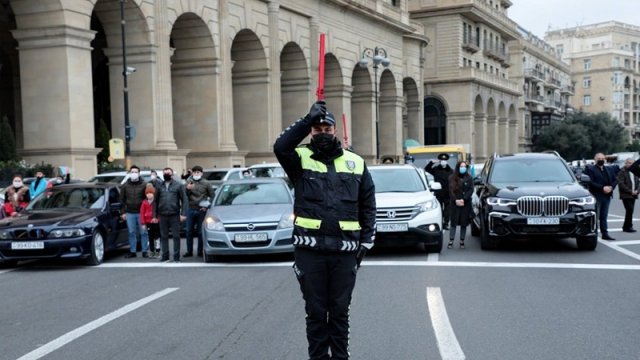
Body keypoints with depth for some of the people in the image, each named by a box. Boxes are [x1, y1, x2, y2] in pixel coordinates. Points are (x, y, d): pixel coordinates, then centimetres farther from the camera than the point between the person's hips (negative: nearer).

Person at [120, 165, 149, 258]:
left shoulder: (143, 185, -1)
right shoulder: (125, 186, 7)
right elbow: (122, 199, 10)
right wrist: (123, 212, 4)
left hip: (141, 212, -2)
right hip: (130, 213, 2)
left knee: (143, 232, 0)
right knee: (131, 232, 6)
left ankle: (145, 251, 7)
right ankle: (132, 251, 13)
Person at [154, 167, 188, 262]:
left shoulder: (178, 185, 3)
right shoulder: (159, 186, 12)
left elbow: (184, 200, -2)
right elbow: (156, 201, 12)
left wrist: (183, 213, -11)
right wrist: (155, 215, 5)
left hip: (175, 215, -3)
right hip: (163, 215, 3)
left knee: (176, 236, 0)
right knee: (163, 236, 8)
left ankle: (176, 256, 5)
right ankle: (165, 255, 16)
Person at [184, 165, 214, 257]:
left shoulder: (206, 183, 2)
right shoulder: (189, 182, 5)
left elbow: (212, 196, 7)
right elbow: (185, 195, 1)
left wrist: (207, 206, -3)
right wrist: (188, 189, -18)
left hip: (201, 210, -2)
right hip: (191, 209, 2)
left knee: (200, 232, 3)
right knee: (189, 231, 4)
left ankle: (200, 251, 10)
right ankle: (189, 251, 12)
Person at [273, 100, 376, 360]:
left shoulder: (355, 163, 10)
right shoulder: (301, 159, 3)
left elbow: (368, 206, 12)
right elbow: (281, 146, -20)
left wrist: (366, 241, 6)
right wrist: (308, 119, -21)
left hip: (345, 251, 2)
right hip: (309, 249, -1)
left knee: (340, 311, 11)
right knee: (315, 311, 8)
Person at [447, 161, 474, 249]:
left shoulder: (469, 178, 7)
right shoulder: (452, 178, 6)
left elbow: (471, 190, 0)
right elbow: (450, 190, 1)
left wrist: (463, 199, -12)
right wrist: (456, 200, -12)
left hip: (466, 204, 1)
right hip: (455, 204, -1)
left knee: (464, 223, 2)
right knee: (454, 223, -3)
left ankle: (462, 241, 9)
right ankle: (451, 241, -1)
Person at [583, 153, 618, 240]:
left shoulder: (610, 169, 17)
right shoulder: (590, 169, -4)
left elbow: (615, 180, 13)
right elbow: (590, 182, -13)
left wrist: (611, 187, -6)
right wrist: (602, 188, -19)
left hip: (607, 196, 6)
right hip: (596, 196, -6)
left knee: (604, 216, 9)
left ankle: (605, 234, 11)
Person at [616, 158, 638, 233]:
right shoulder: (622, 171, -7)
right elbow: (621, 184, -13)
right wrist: (630, 191, -15)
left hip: (633, 195, 7)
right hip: (626, 195, -7)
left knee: (630, 211, 8)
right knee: (630, 210, -12)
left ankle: (626, 226, 16)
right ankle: (628, 226, -5)